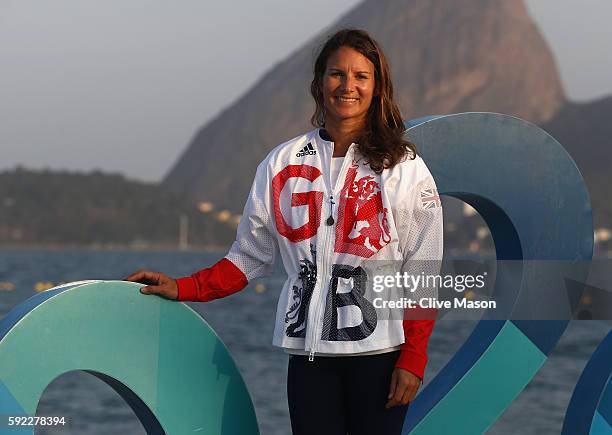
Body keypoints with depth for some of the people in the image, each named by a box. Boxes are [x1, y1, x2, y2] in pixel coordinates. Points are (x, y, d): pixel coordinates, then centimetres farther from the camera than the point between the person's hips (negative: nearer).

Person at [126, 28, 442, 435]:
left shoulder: (405, 168, 0)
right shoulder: (283, 164, 6)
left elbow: (424, 276, -2)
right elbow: (249, 256, 11)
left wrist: (413, 358, -8)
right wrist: (184, 289, 1)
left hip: (379, 353, -2)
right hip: (310, 351, 2)